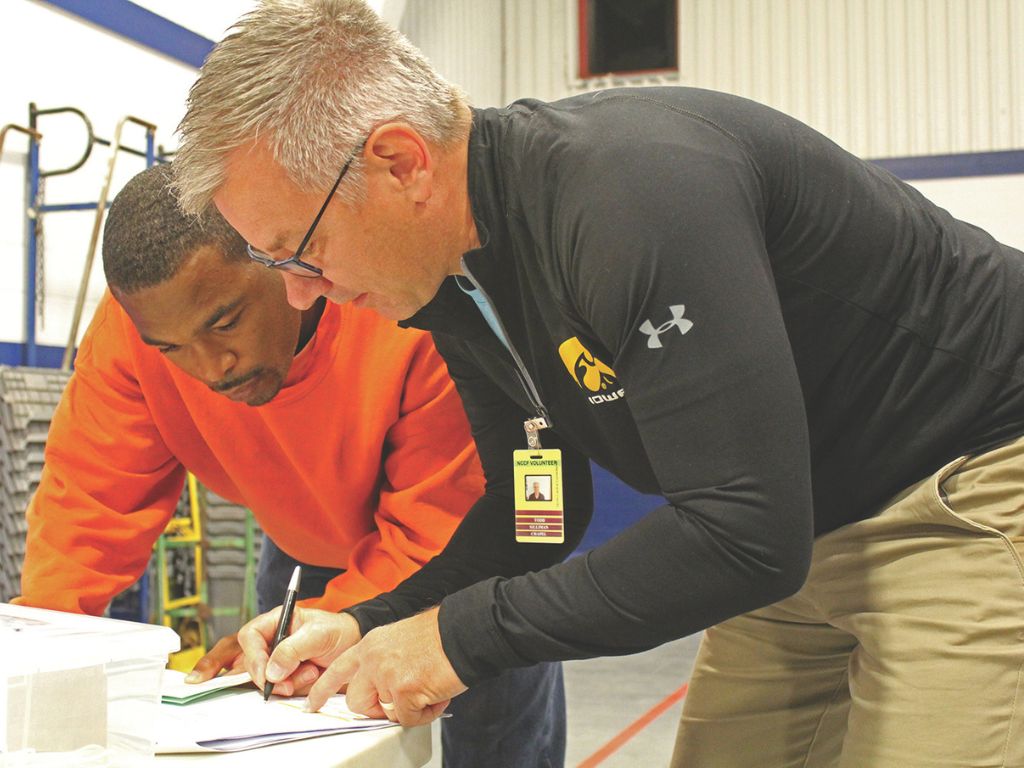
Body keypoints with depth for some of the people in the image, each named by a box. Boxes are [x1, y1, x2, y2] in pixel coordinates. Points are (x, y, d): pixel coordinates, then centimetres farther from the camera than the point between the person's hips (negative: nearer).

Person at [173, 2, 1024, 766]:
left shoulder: (633, 190, -32)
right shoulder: (455, 283, -3)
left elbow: (743, 532, -34)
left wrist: (463, 635, -25)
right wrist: (371, 627, -6)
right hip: (803, 529, 8)